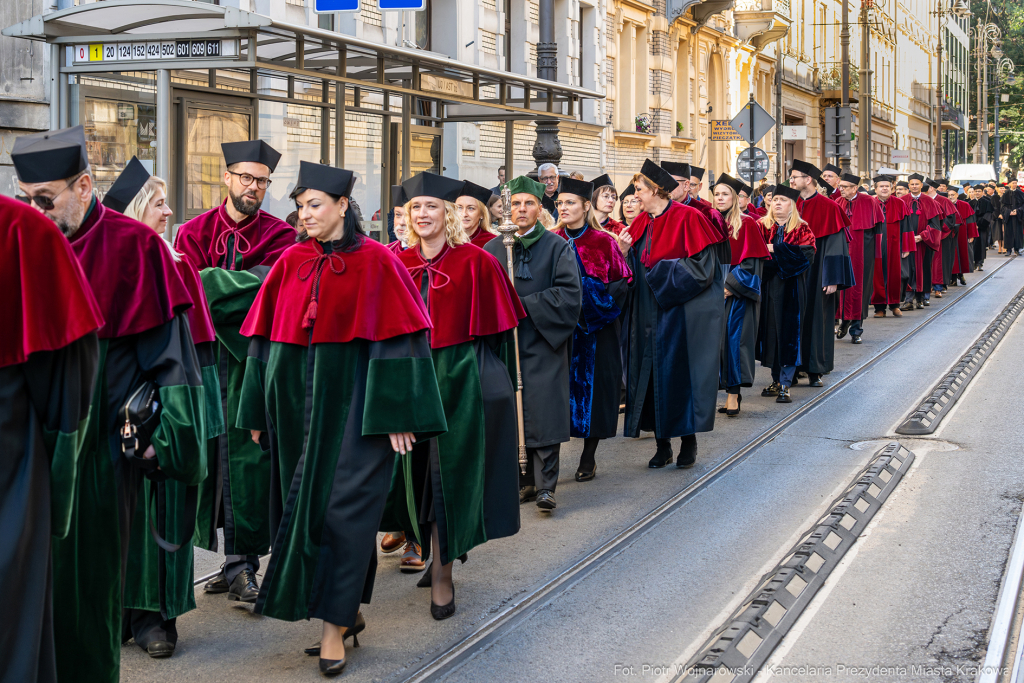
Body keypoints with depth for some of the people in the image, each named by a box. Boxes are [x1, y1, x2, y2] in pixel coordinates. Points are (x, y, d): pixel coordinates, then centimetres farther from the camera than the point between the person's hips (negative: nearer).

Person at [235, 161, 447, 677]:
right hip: (299, 403, 5)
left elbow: (396, 338, -9)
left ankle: (336, 622, 5)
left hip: (353, 403, -5)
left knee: (344, 508, -4)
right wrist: (258, 411, 9)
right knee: (305, 506, 8)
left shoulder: (375, 262, -6)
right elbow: (267, 337, 10)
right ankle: (347, 612, 21)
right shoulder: (291, 263, 6)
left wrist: (398, 415, -13)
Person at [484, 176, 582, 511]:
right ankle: (525, 481, 13)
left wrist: (525, 304, -13)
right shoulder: (492, 249, 12)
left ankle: (546, 485, -9)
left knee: (543, 415, -10)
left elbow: (570, 294, -7)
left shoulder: (557, 247, 2)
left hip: (543, 344, -3)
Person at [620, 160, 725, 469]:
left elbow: (701, 268, -14)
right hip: (650, 315, 6)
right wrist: (626, 252, -8)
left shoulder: (688, 218, -10)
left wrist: (659, 272, -13)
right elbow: (635, 267, 13)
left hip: (683, 313, -6)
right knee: (654, 374, 5)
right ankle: (662, 444, 13)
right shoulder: (641, 223, 10)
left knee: (682, 373, -1)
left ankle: (689, 441, 12)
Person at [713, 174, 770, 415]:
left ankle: (733, 394, -8)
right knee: (717, 338, 2)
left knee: (734, 338, -9)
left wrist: (730, 285, -15)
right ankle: (729, 392, 8)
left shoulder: (747, 224, -4)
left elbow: (751, 262, -9)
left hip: (737, 294, -5)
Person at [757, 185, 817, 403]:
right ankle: (776, 379, 18)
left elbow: (806, 254, -13)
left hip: (791, 289, -3)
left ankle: (785, 384, -4)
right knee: (770, 329, 6)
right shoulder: (762, 226, 9)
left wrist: (775, 250, -17)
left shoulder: (802, 229, 1)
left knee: (789, 331, -5)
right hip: (768, 287, 3)